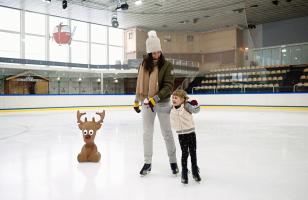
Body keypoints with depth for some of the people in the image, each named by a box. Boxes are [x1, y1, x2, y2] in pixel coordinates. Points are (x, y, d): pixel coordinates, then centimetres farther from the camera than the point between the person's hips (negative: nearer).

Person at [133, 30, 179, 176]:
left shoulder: (167, 65, -11)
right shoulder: (144, 64, 2)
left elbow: (168, 86, -17)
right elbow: (139, 83, 11)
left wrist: (155, 99, -27)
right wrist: (136, 101, 13)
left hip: (162, 103, -4)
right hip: (146, 103, 4)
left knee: (167, 133, 6)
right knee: (147, 133, 9)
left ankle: (173, 162, 23)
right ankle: (147, 163, 22)